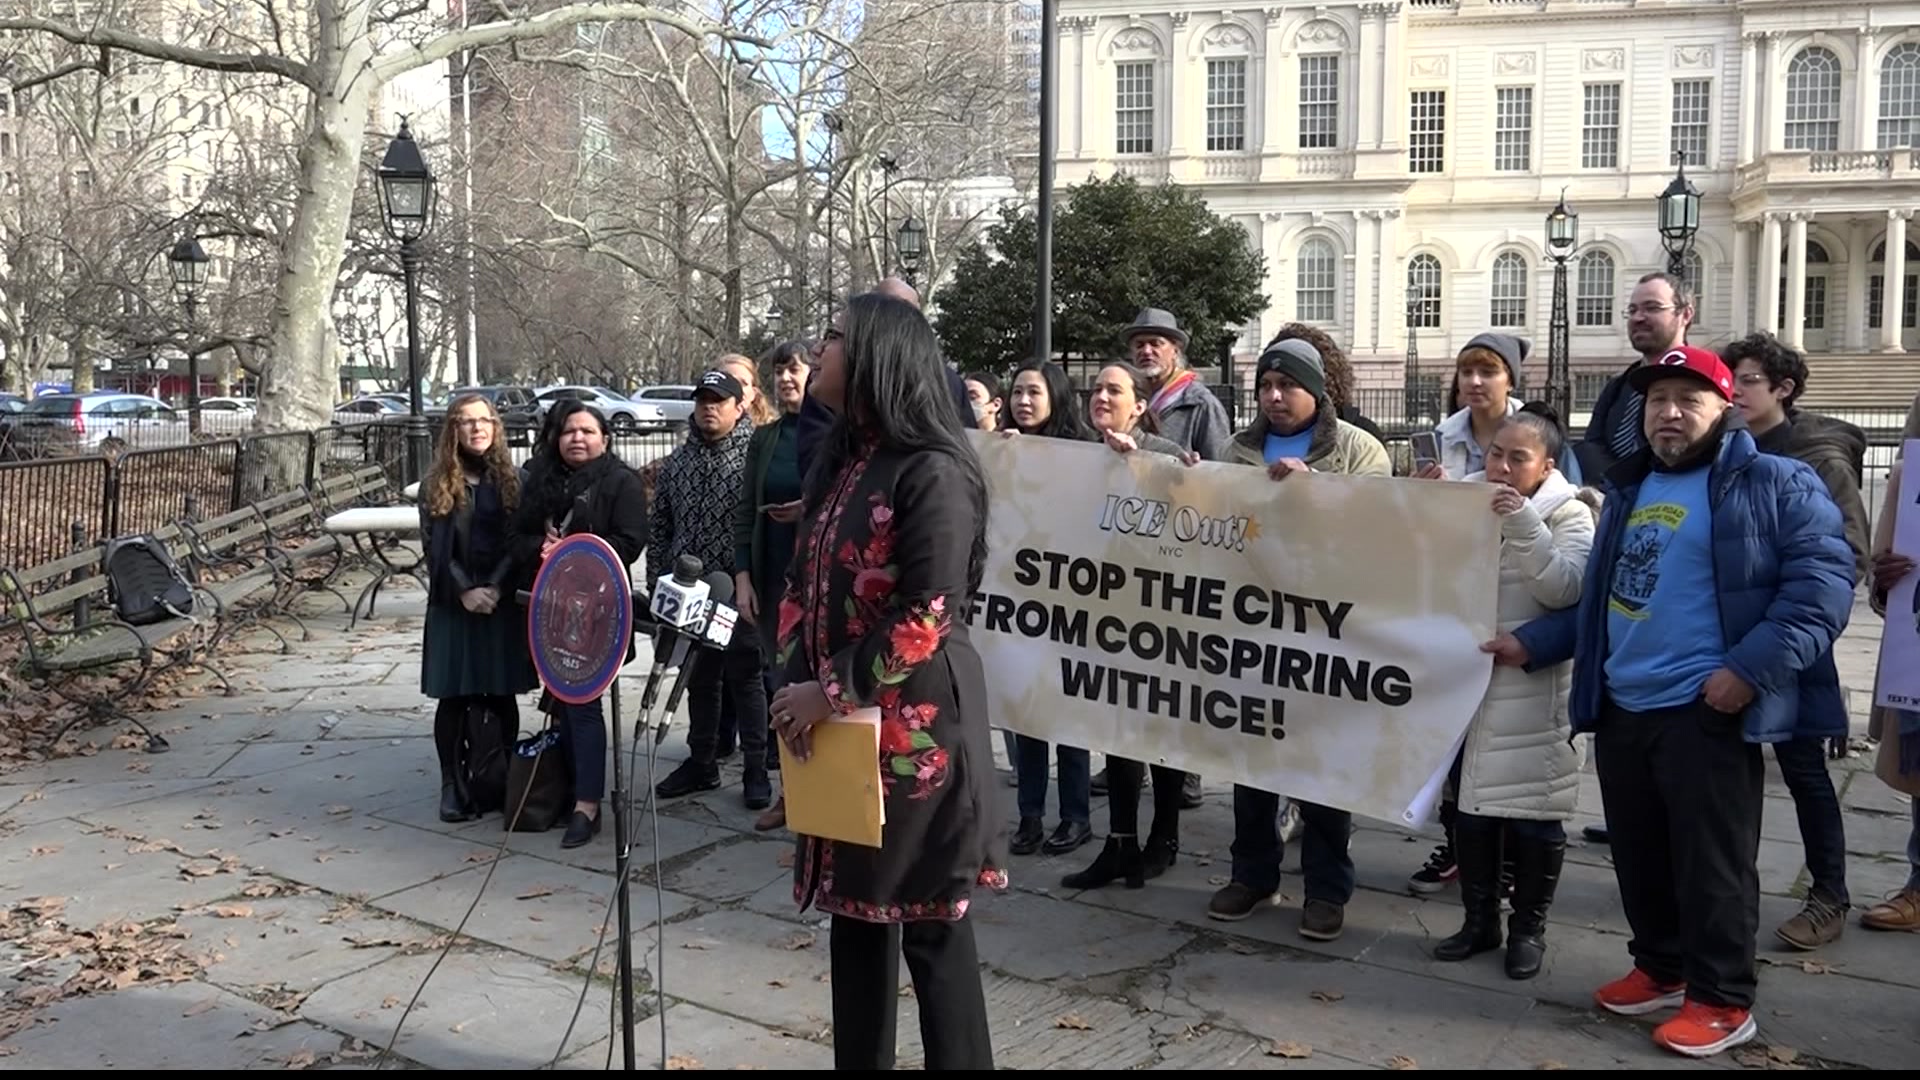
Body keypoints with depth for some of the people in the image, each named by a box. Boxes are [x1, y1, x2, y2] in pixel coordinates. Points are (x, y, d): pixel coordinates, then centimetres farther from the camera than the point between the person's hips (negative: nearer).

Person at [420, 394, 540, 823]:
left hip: (504, 602, 0)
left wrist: (495, 587, -13)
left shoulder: (512, 480, 5)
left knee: (502, 696, 4)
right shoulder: (437, 485, 4)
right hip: (453, 604, 0)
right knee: (454, 697, 1)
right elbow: (436, 546, -1)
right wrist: (464, 591, -13)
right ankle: (452, 786, 9)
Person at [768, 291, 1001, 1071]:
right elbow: (802, 582, 14)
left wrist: (830, 690, -15)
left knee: (929, 921, 2)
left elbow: (926, 615, -19)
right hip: (843, 722, 8)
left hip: (916, 724, -8)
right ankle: (860, 1061, 29)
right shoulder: (838, 462, 11)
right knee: (856, 908, 16)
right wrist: (795, 682, 2)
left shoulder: (932, 471, -15)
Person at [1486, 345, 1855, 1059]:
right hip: (1620, 709, 7)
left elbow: (1822, 583, -13)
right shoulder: (1630, 488, 18)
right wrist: (1532, 643, 17)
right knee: (1639, 856, 15)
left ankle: (1722, 1000, 13)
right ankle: (1660, 969, 31)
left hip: (1707, 712, -7)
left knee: (1711, 863, 0)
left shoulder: (1775, 485, -4)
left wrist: (1751, 668, -21)